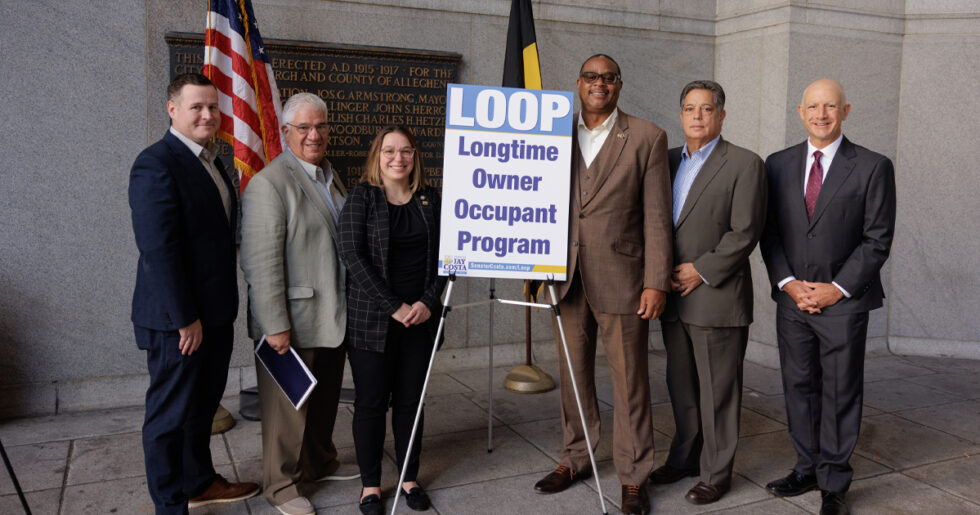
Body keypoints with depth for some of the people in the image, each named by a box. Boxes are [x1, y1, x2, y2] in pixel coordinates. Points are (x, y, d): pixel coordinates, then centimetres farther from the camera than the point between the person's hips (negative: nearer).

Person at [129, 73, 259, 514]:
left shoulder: (210, 161, 12)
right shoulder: (156, 164, -17)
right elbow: (159, 250, -22)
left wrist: (224, 308, 15)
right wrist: (186, 319, -21)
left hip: (215, 312, 9)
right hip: (178, 320, -9)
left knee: (203, 406, 22)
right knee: (171, 414, 6)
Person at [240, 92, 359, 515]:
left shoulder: (329, 176, 13)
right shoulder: (268, 183, -16)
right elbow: (262, 262, -20)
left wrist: (350, 304, 18)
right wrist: (275, 325, -22)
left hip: (333, 317, 8)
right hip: (292, 322, -8)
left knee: (326, 397, 20)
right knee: (288, 404, 6)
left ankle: (320, 461, 40)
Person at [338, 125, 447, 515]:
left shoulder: (430, 199, 9)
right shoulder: (361, 197, -2)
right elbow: (353, 256, -11)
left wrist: (428, 301, -6)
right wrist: (394, 307, -14)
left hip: (420, 317, 3)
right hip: (371, 318, -3)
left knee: (410, 400, 10)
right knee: (371, 402, 5)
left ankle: (409, 478, 25)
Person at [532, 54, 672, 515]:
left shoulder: (647, 138, 1)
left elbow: (656, 217, -3)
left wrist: (656, 282, -8)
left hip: (620, 279, -3)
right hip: (566, 278, 4)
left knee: (629, 381, 4)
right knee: (572, 374, 14)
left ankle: (633, 477, 19)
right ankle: (574, 460, 32)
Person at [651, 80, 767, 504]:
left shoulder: (744, 164, -5)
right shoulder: (668, 161, 13)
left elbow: (745, 231, -12)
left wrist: (702, 271, -14)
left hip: (717, 297, -6)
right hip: (674, 295, 6)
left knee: (717, 390, 3)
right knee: (680, 386, 16)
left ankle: (716, 473, 17)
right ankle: (684, 458, 31)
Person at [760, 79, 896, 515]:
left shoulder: (873, 167, -3)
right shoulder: (778, 164, 7)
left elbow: (878, 239, -5)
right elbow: (769, 233, 6)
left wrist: (837, 289, -12)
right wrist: (788, 283, -6)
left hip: (843, 301, -3)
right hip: (792, 299, 3)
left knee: (840, 393, 5)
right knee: (798, 387, 11)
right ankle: (807, 469, 25)